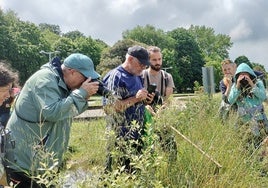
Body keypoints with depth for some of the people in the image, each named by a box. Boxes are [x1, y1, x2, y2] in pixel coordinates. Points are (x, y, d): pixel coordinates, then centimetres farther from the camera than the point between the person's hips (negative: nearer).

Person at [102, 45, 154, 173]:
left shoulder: (137, 77, 12)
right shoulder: (116, 77, -14)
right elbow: (109, 107, -21)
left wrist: (145, 101, 1)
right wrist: (135, 98, -23)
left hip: (137, 135, 8)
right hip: (121, 138, -8)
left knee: (135, 172, 15)